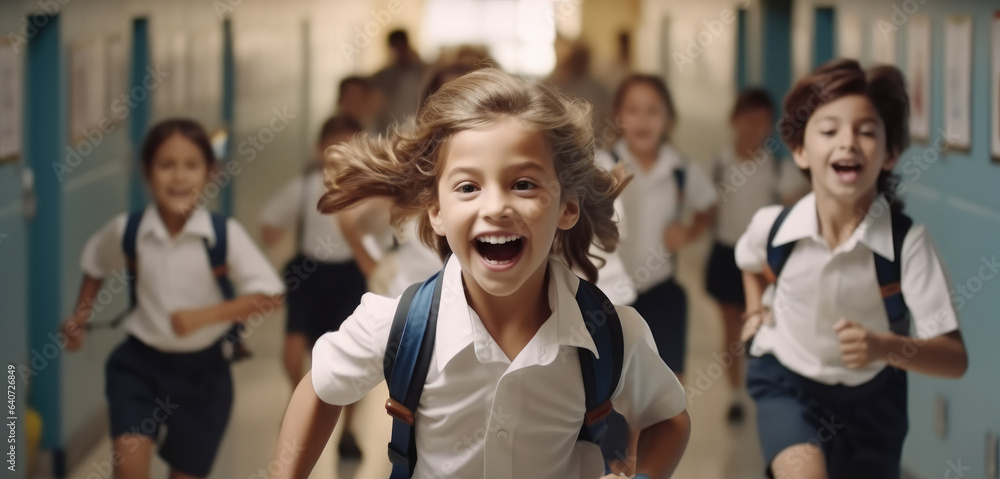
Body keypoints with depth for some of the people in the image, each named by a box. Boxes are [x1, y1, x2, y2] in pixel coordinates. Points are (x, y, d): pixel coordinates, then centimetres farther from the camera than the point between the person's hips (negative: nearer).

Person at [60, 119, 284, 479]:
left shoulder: (225, 234, -16)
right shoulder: (126, 231, -10)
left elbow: (269, 296, -19)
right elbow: (95, 266, 14)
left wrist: (204, 315, -27)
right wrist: (80, 319, 9)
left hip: (202, 368, 0)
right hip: (140, 361, 0)